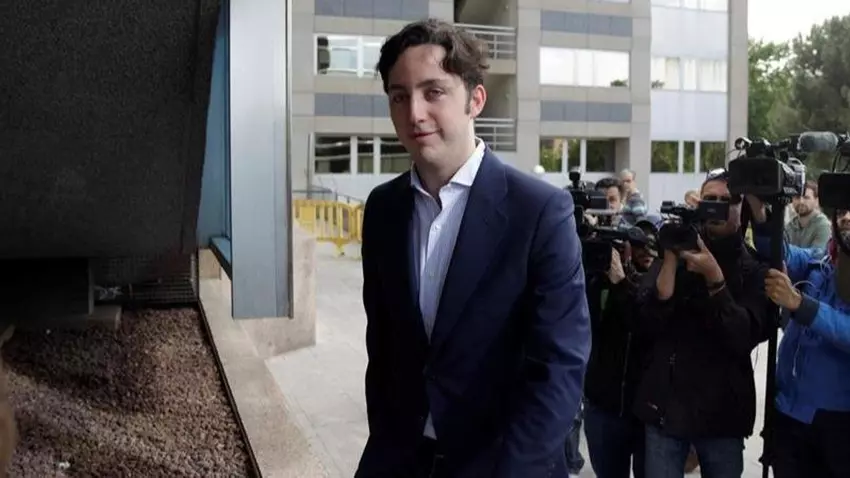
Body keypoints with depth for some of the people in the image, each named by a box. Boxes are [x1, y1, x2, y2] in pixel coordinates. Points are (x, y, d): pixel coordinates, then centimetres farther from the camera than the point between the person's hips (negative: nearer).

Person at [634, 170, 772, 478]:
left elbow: (745, 338, -13)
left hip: (723, 409, 0)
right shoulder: (676, 253, 2)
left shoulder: (755, 269, -1)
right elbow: (651, 324, -8)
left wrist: (714, 277, -22)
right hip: (665, 403, 1)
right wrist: (671, 258, -16)